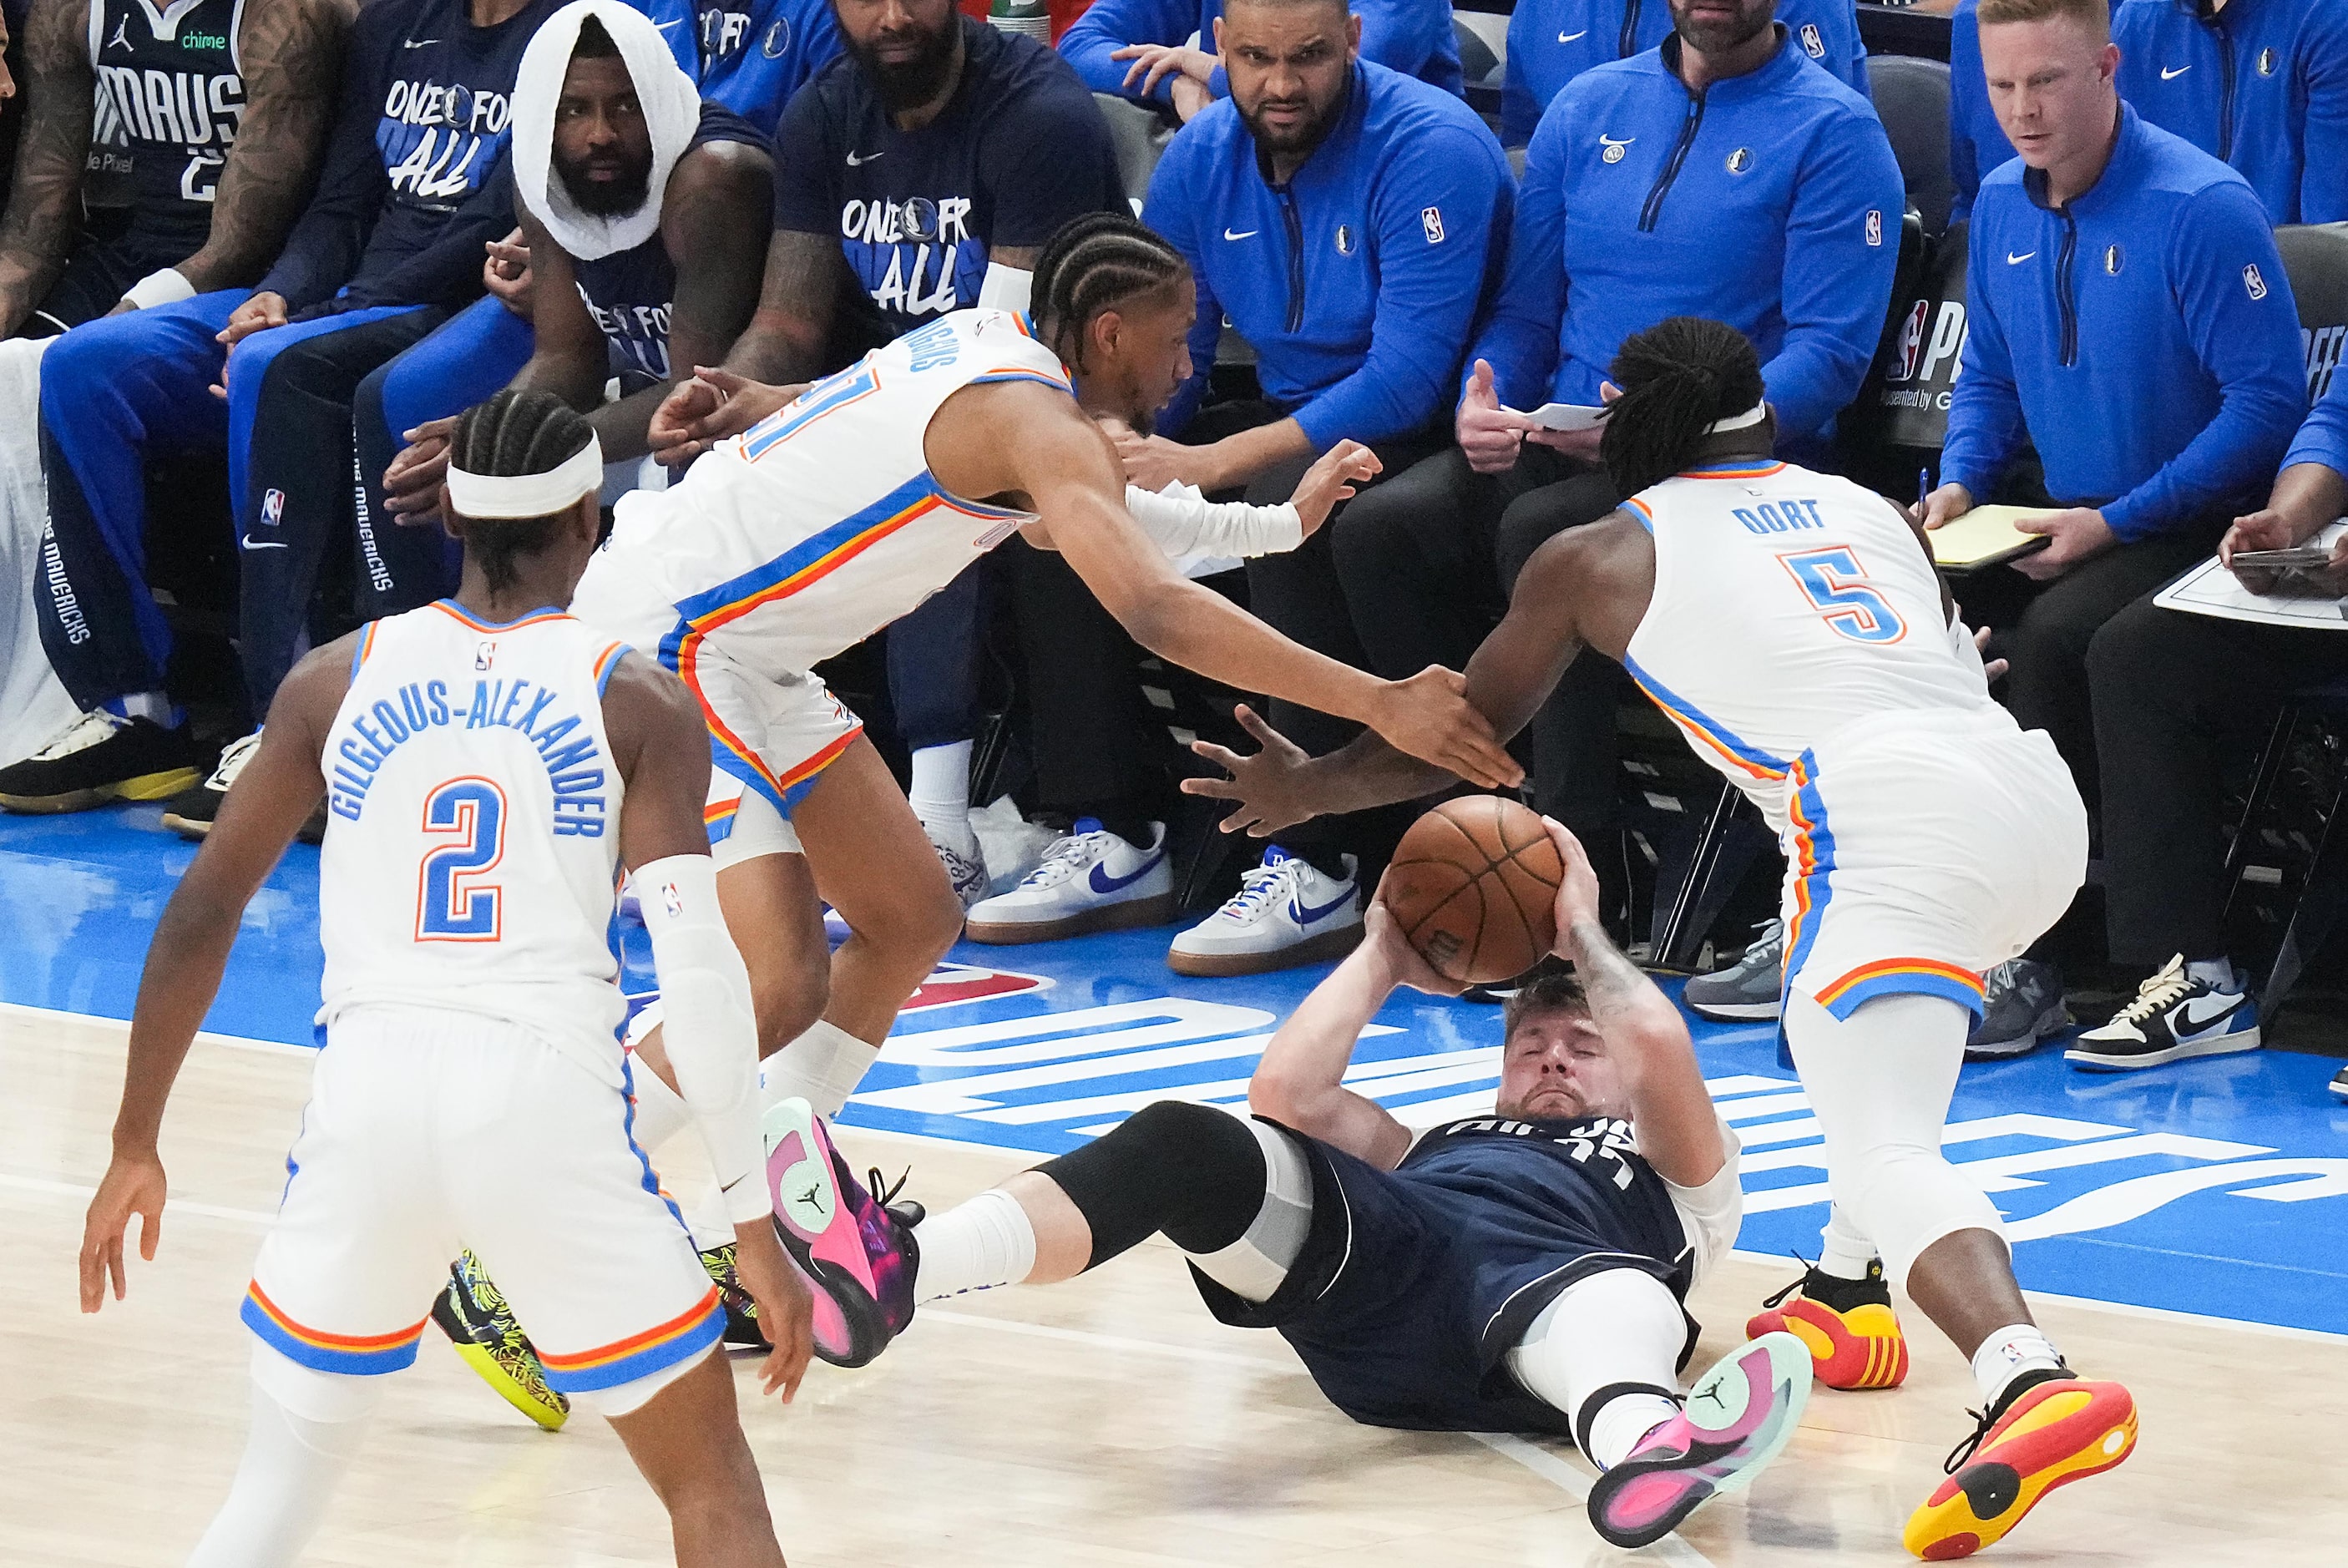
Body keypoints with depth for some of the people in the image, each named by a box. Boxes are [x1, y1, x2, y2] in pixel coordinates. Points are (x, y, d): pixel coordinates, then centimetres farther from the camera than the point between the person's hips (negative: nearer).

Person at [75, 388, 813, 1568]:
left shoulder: (338, 679, 11)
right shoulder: (636, 699, 4)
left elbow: (201, 912, 11)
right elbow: (697, 964, -5)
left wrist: (135, 1146, 21)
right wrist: (755, 1221, -2)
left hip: (369, 1095, 2)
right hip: (548, 1096, -2)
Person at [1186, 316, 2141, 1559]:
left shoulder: (1601, 556, 19)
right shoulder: (1871, 509, 30)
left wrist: (1306, 791, 48)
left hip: (1888, 818, -6)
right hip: (2040, 793, 6)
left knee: (1882, 1155, -17)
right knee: (1871, 1025, 36)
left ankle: (2030, 1385, -44)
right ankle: (1850, 1303, 31)